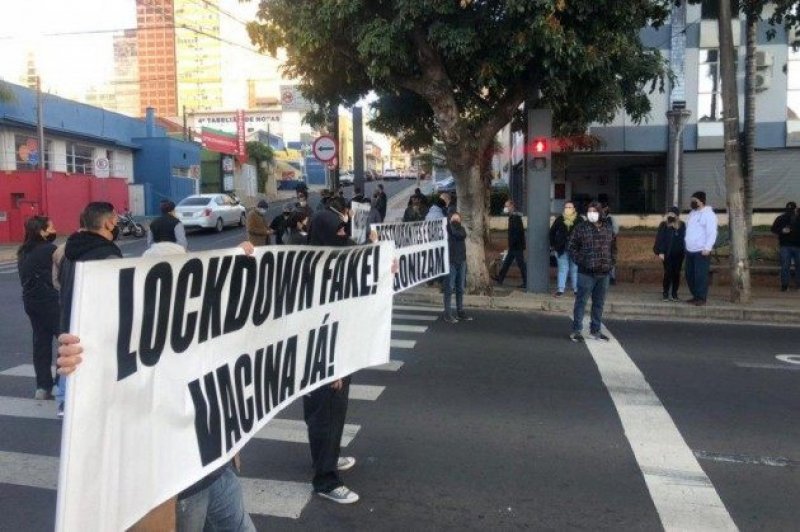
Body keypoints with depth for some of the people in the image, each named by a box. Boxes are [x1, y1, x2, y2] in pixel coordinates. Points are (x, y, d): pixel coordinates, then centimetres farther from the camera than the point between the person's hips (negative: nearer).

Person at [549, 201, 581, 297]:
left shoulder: (579, 220, -2)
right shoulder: (559, 219, 3)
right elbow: (552, 232, 9)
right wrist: (553, 245, 5)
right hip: (562, 249, 1)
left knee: (575, 269, 8)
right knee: (562, 268, 3)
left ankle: (576, 289, 18)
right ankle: (560, 289, 4)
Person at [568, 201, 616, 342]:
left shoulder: (608, 228, 8)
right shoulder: (581, 228, -5)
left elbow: (613, 247, 18)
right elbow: (571, 247, -3)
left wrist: (611, 261, 7)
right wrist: (580, 261, -10)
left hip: (604, 272, 5)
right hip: (586, 272, -4)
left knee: (599, 303, 12)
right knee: (581, 301, -1)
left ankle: (595, 330, 23)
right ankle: (576, 331, 6)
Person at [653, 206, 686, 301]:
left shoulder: (682, 225, 3)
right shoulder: (664, 225, -3)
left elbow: (684, 238, 5)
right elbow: (660, 239, -4)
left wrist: (684, 251, -2)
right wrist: (660, 252, -10)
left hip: (678, 254, 2)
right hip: (667, 254, -2)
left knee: (676, 273, 5)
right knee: (668, 273, -4)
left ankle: (674, 293, 15)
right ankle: (665, 293, 7)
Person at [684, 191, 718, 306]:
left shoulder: (708, 214, -8)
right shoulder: (692, 213, 17)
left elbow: (712, 233, -15)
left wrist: (707, 248, -21)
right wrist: (686, 246, 18)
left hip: (702, 251, -8)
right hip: (690, 251, 8)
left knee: (701, 276, -7)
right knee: (690, 275, 10)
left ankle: (702, 298, -1)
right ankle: (695, 296, 20)